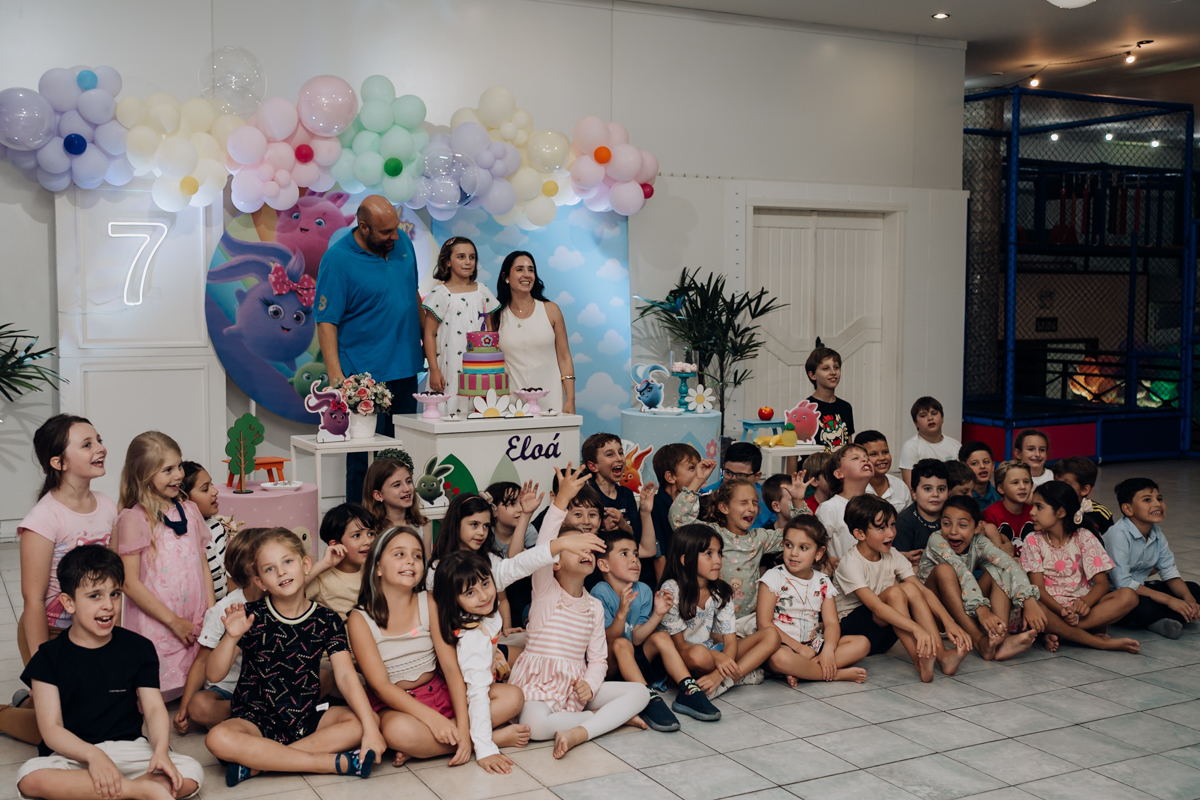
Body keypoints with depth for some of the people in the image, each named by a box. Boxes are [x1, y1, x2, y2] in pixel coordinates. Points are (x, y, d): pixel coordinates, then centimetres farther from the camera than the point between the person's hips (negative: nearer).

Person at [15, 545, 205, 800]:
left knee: (190, 774, -24)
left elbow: (154, 709, 0)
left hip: (129, 749, 2)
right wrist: (92, 755, -25)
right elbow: (52, 730, -6)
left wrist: (161, 752, -21)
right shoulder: (49, 657, 1)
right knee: (30, 778, -35)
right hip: (74, 755, -1)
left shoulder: (138, 648, 7)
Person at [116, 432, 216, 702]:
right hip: (156, 626, -5)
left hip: (196, 624, 5)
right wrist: (174, 621, -12)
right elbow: (130, 583, -12)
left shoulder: (189, 510, 10)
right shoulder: (133, 519, -9)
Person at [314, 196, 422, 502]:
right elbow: (326, 322, -14)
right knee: (364, 458, -2)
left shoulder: (403, 242, 5)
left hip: (406, 369, 6)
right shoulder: (337, 259, -13)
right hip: (365, 374, -6)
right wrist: (336, 377, -22)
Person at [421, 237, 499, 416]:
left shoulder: (483, 292, 10)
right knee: (451, 412, -7)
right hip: (450, 371, -4)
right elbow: (429, 334, -4)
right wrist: (434, 370, -9)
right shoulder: (440, 294, -3)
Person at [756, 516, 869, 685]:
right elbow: (764, 624, -11)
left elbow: (831, 623, 1)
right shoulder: (774, 577, -4)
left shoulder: (823, 583, 9)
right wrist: (799, 648, -16)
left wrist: (828, 650, -21)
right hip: (785, 644, -5)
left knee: (862, 643, -12)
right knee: (779, 657, -40)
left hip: (814, 645, 5)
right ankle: (838, 674, -22)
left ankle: (800, 672, -24)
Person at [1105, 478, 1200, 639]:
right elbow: (1123, 583, -27)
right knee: (1144, 607, -37)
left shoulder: (1157, 534, 1)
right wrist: (1168, 600, -26)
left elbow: (1170, 572, 4)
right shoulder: (1118, 535, -24)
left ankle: (1156, 621, -16)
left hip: (1138, 588, 9)